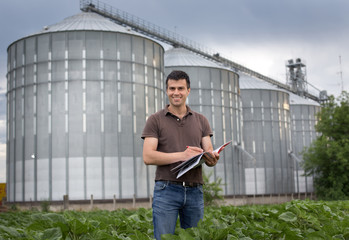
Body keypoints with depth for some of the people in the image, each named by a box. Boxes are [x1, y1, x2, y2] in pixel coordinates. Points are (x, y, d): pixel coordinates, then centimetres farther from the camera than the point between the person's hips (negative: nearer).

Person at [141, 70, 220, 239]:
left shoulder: (200, 121, 14)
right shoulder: (155, 120, 3)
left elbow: (209, 152, 10)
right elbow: (148, 157, -6)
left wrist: (212, 158, -16)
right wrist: (182, 155, -17)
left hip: (195, 192, 3)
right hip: (166, 190, -3)